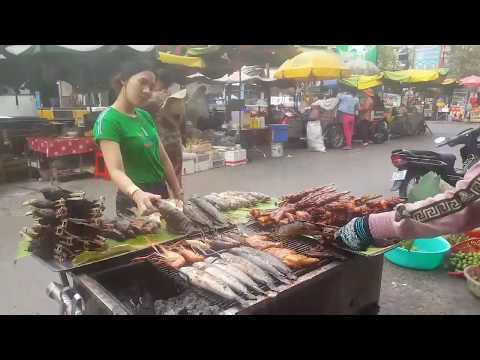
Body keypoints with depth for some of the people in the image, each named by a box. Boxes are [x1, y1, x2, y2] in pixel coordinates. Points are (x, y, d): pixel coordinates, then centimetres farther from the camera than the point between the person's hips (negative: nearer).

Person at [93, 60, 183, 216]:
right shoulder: (108, 120, -17)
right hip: (133, 201, -7)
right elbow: (116, 170, -27)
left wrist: (178, 193, 7)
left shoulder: (145, 116, 6)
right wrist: (137, 194, -45)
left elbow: (163, 158, 9)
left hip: (160, 193, 8)